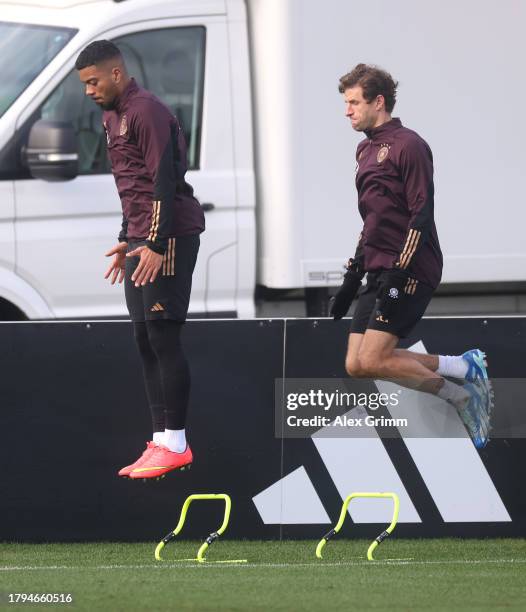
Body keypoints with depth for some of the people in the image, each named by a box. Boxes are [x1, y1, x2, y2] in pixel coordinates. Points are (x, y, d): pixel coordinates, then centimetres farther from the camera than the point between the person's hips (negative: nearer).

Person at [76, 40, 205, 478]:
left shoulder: (146, 111, -13)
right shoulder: (113, 115, 17)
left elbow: (164, 180, -19)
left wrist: (156, 244, -23)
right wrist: (127, 240, 24)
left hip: (169, 238, -10)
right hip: (142, 240, 10)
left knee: (163, 337, -9)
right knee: (146, 340, 7)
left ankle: (176, 446, -6)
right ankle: (162, 442, 9)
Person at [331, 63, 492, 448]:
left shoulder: (407, 145, -10)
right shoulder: (367, 151, 18)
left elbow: (421, 215, -16)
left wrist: (399, 273, -22)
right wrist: (352, 277, 23)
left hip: (409, 271, -9)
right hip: (379, 272, 9)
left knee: (372, 361, -16)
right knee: (356, 365, -1)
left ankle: (465, 394, -2)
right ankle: (463, 367, 6)